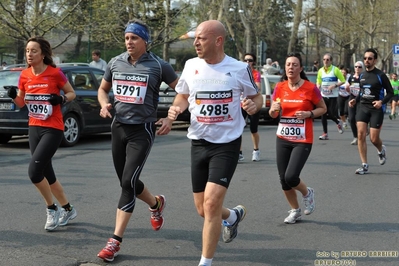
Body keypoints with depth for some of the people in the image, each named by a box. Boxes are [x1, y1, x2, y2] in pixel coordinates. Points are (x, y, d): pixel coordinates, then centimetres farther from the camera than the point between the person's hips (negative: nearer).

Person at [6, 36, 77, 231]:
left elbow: (72, 93, 2)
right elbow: (21, 103, 13)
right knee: (46, 174, 11)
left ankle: (52, 209, 6)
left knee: (34, 172, -16)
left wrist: (62, 99, -19)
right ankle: (68, 209, 29)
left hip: (53, 129, -6)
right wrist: (13, 96, -8)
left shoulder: (55, 73, -11)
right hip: (34, 128, 6)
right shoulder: (25, 75, 3)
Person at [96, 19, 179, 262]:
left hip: (143, 130, -5)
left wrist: (171, 118, -8)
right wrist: (104, 104, -2)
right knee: (127, 183, 13)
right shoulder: (115, 63, 5)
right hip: (119, 127, 6)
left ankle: (116, 240, -7)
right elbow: (103, 89, 20)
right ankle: (156, 204, 44)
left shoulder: (158, 66, -8)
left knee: (128, 182, -13)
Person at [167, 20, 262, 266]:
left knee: (211, 204, -15)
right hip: (199, 143, 4)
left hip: (227, 144, -4)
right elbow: (183, 96, 15)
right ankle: (234, 216, 45)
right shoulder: (191, 65, 0)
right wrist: (176, 108, -7)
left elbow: (257, 96, 6)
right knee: (203, 209, 10)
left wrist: (254, 105, -17)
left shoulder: (239, 69, -9)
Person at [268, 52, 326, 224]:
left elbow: (323, 108, 4)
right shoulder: (279, 87, 2)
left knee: (291, 176, -15)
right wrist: (274, 109, -13)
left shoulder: (310, 88, -7)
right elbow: (272, 114, 10)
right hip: (282, 139, 4)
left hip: (303, 140, -4)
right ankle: (295, 210, 27)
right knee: (283, 179, 5)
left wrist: (309, 114, -14)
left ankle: (307, 193, 20)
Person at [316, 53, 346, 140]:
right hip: (323, 96, 4)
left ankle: (338, 122, 26)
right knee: (323, 115, 1)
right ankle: (325, 133, 9)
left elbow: (343, 81, -4)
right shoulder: (321, 70, 6)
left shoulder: (335, 70, -6)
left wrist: (334, 85, -17)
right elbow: (318, 83, 15)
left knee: (331, 114, -8)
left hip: (333, 96, -4)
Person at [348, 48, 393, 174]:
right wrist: (355, 100, 5)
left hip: (376, 109, -4)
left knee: (374, 139, -3)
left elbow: (390, 92, -3)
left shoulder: (381, 75, -7)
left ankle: (381, 150, 35)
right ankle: (364, 165, -3)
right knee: (360, 134, -10)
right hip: (363, 107, 4)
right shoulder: (362, 76, 10)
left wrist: (382, 102, -19)